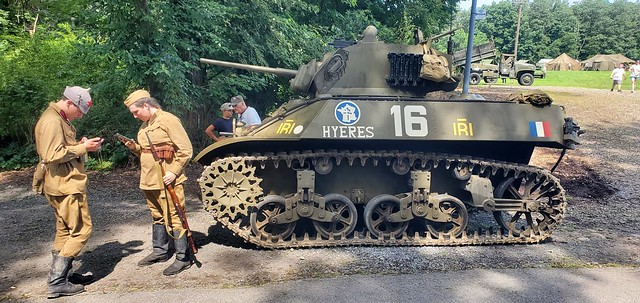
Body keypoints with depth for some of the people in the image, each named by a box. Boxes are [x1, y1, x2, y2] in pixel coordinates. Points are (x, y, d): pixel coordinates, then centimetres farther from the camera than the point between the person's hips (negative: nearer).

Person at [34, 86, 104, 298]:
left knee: (65, 230, 16)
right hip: (64, 185, -11)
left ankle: (62, 275, 26)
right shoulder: (51, 121, -17)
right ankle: (56, 282, -3)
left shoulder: (60, 119, 16)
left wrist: (80, 145, 5)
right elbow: (52, 155, -24)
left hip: (64, 184, 11)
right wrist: (83, 148, -19)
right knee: (82, 229, -7)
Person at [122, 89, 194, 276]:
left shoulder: (168, 120, -11)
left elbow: (186, 150, -13)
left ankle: (183, 258, 2)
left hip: (167, 181, -9)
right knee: (157, 217, 18)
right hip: (149, 181, 9)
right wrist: (135, 147, 5)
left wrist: (174, 171, -19)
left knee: (173, 218, -5)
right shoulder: (145, 125, 16)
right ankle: (160, 251, 30)